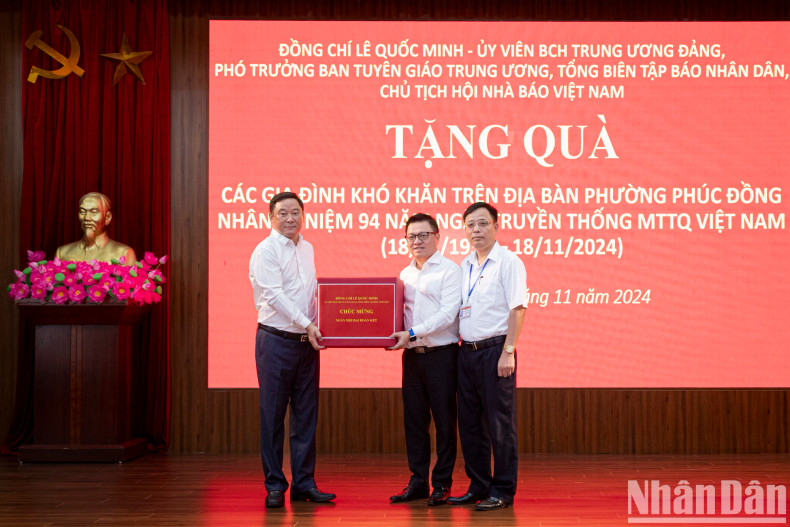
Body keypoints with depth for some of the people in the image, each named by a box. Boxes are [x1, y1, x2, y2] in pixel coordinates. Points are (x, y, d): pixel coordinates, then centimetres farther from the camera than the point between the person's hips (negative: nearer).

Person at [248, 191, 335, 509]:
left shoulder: (307, 248, 14)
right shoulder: (266, 251, -7)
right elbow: (274, 295, -16)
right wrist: (306, 324, -20)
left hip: (307, 340, 6)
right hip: (276, 340, -6)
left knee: (306, 414, 8)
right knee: (273, 415, 0)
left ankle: (304, 483, 16)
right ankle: (274, 486, 8)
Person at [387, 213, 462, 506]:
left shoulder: (449, 270, -5)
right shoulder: (405, 274, 15)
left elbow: (447, 314, -14)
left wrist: (412, 333, -18)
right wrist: (396, 334, 1)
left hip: (441, 353, -6)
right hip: (412, 354, 6)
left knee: (444, 421, 1)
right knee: (414, 419, 9)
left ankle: (442, 485, 9)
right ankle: (417, 482, 18)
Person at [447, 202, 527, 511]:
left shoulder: (508, 262, -6)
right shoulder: (464, 266, 15)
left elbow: (517, 309, -11)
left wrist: (508, 352, -17)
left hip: (494, 350, -7)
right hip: (467, 351, 7)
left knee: (500, 423, -2)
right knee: (469, 422, 11)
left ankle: (502, 491, 6)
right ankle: (478, 486, 21)